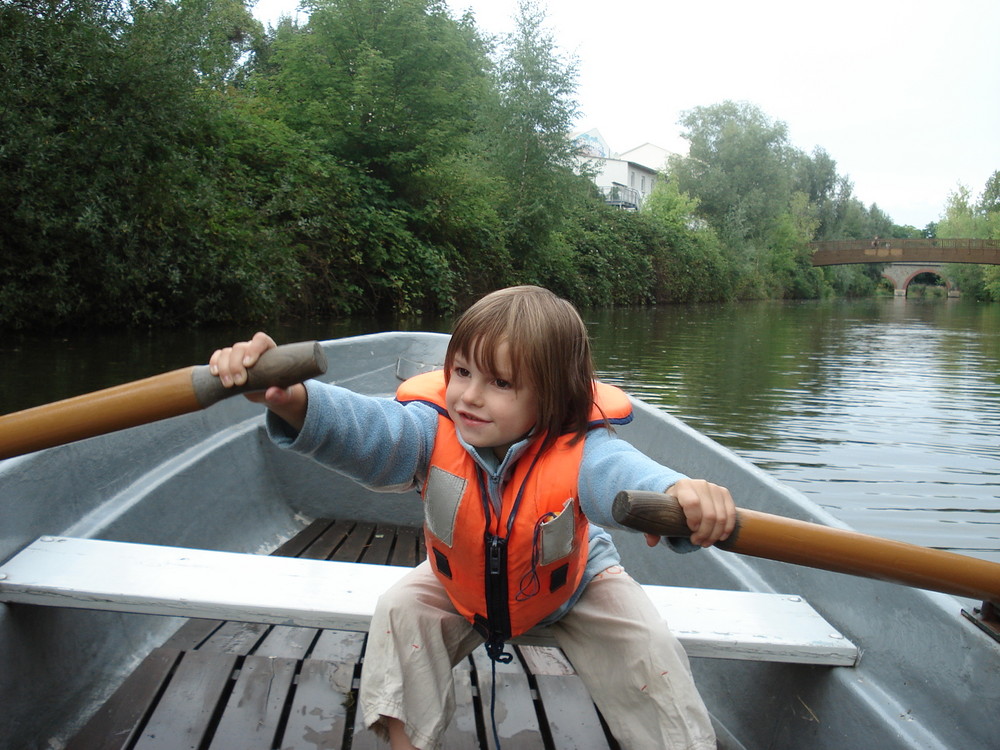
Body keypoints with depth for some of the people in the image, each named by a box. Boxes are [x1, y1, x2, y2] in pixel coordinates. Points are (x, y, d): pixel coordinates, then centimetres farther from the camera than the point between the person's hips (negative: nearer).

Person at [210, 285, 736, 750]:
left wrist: (679, 493, -82)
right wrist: (289, 400, -69)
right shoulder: (433, 429, -31)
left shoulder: (580, 450, -37)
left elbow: (623, 473, -57)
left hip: (574, 585, -2)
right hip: (460, 583, 2)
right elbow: (366, 429, -48)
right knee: (401, 611, -17)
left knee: (648, 648, -16)